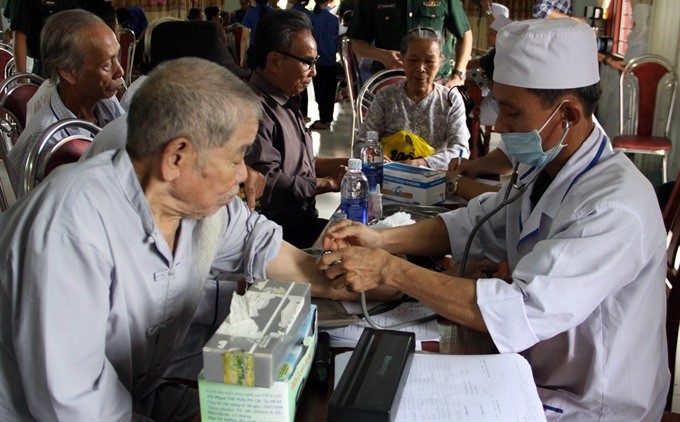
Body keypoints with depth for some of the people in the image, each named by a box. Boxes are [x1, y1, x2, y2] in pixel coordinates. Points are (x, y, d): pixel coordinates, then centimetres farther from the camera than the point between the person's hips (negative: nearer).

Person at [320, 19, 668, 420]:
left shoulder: (616, 207, -30)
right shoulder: (542, 166, -2)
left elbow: (523, 312, -35)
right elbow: (475, 225, 8)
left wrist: (388, 269, -32)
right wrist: (380, 240, -8)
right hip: (534, 369, 7)